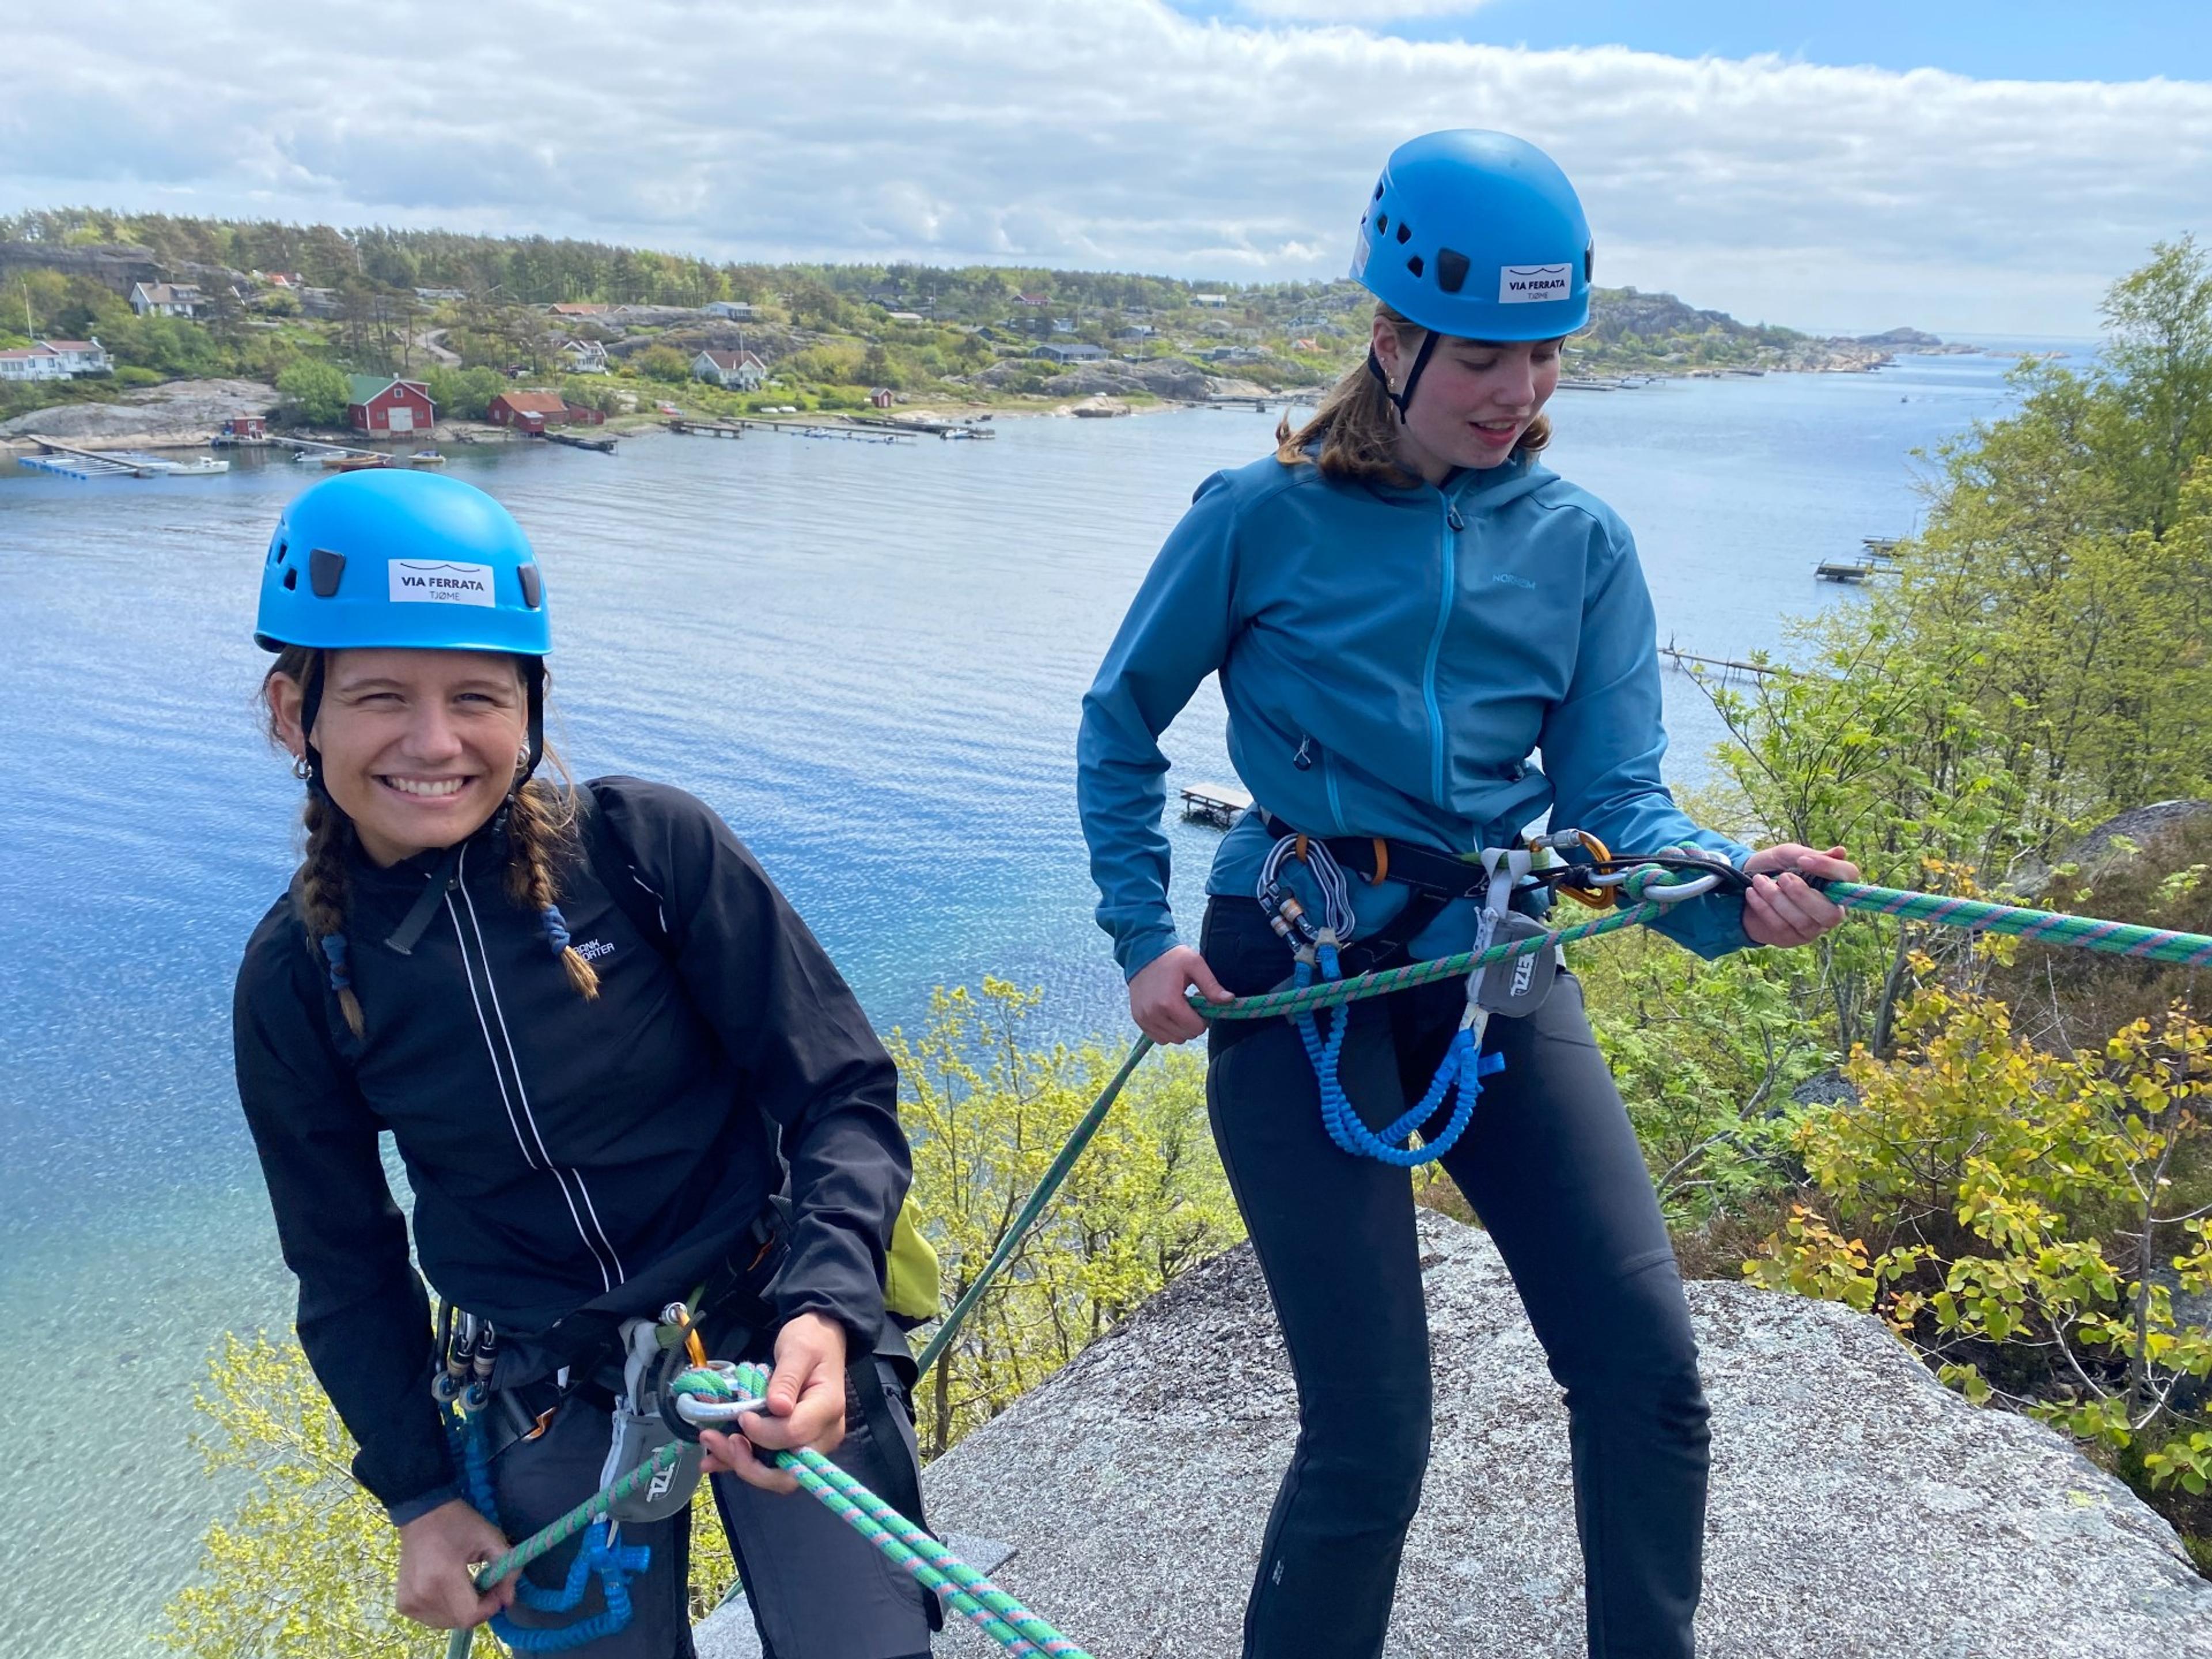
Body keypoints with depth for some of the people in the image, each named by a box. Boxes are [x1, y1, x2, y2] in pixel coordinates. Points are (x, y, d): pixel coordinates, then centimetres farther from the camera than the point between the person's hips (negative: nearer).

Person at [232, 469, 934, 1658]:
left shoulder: (651, 844, -16)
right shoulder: (296, 977, -6)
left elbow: (841, 1093, -12)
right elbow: (345, 1268, 6)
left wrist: (825, 1308, -26)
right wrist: (419, 1495, 4)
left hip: (768, 1333, -2)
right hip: (546, 1408, 2)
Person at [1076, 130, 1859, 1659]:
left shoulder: (1582, 543, 3)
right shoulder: (1262, 519, -6)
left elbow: (1613, 801, -4)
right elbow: (1121, 729, 6)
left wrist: (1729, 888, -25)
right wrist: (1143, 934, -4)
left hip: (1499, 967, 4)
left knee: (1649, 1371, -4)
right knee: (1370, 1446, -4)